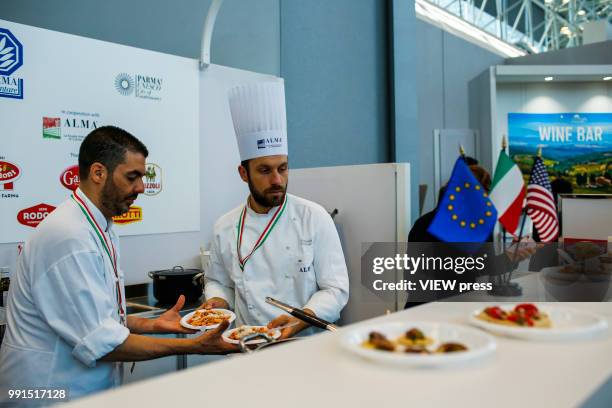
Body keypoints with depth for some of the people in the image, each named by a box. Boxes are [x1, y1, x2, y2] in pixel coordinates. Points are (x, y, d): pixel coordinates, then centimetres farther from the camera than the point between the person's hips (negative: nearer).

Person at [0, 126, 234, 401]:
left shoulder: (101, 231, 8)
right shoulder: (69, 236, -24)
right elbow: (99, 342, -25)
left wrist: (152, 324, 0)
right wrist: (194, 346, -23)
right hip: (50, 394, -9)